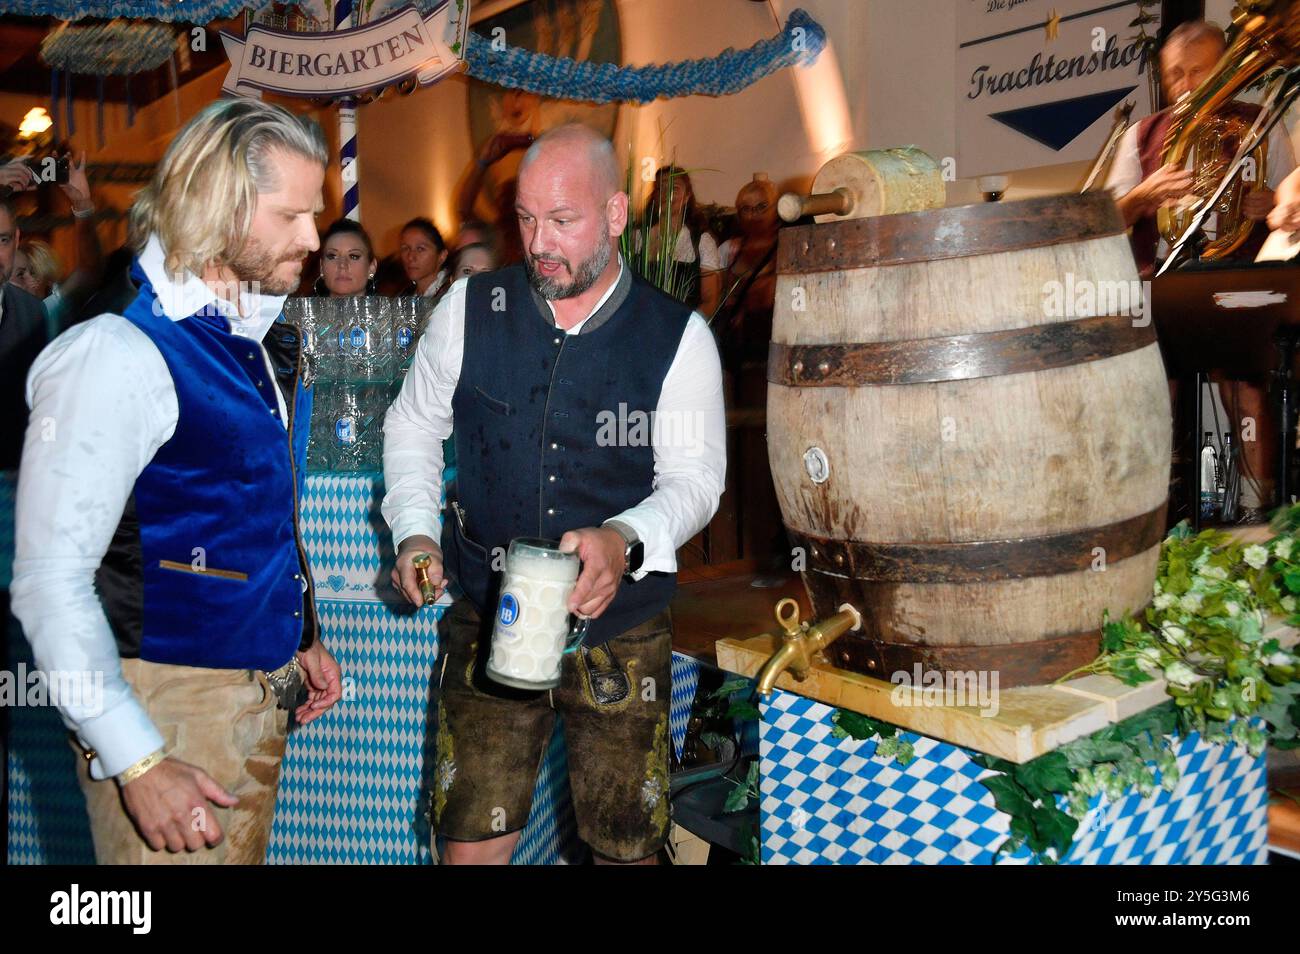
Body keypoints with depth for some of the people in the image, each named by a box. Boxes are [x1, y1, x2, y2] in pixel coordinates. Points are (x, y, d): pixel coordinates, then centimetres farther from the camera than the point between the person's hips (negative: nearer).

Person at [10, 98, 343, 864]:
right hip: (169, 702, -8)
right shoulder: (120, 357, -17)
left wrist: (302, 639, 16)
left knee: (244, 850, 19)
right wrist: (139, 764, -21)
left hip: (261, 691, 8)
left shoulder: (272, 345, 8)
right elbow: (51, 584, -20)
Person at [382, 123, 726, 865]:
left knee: (628, 845, 11)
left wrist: (622, 541, -26)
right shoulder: (470, 308, -1)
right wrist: (415, 531, -3)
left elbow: (695, 475, -6)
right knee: (471, 841, 6)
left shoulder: (679, 337, -6)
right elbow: (414, 425, 11)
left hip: (621, 630, -1)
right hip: (488, 620, 1)